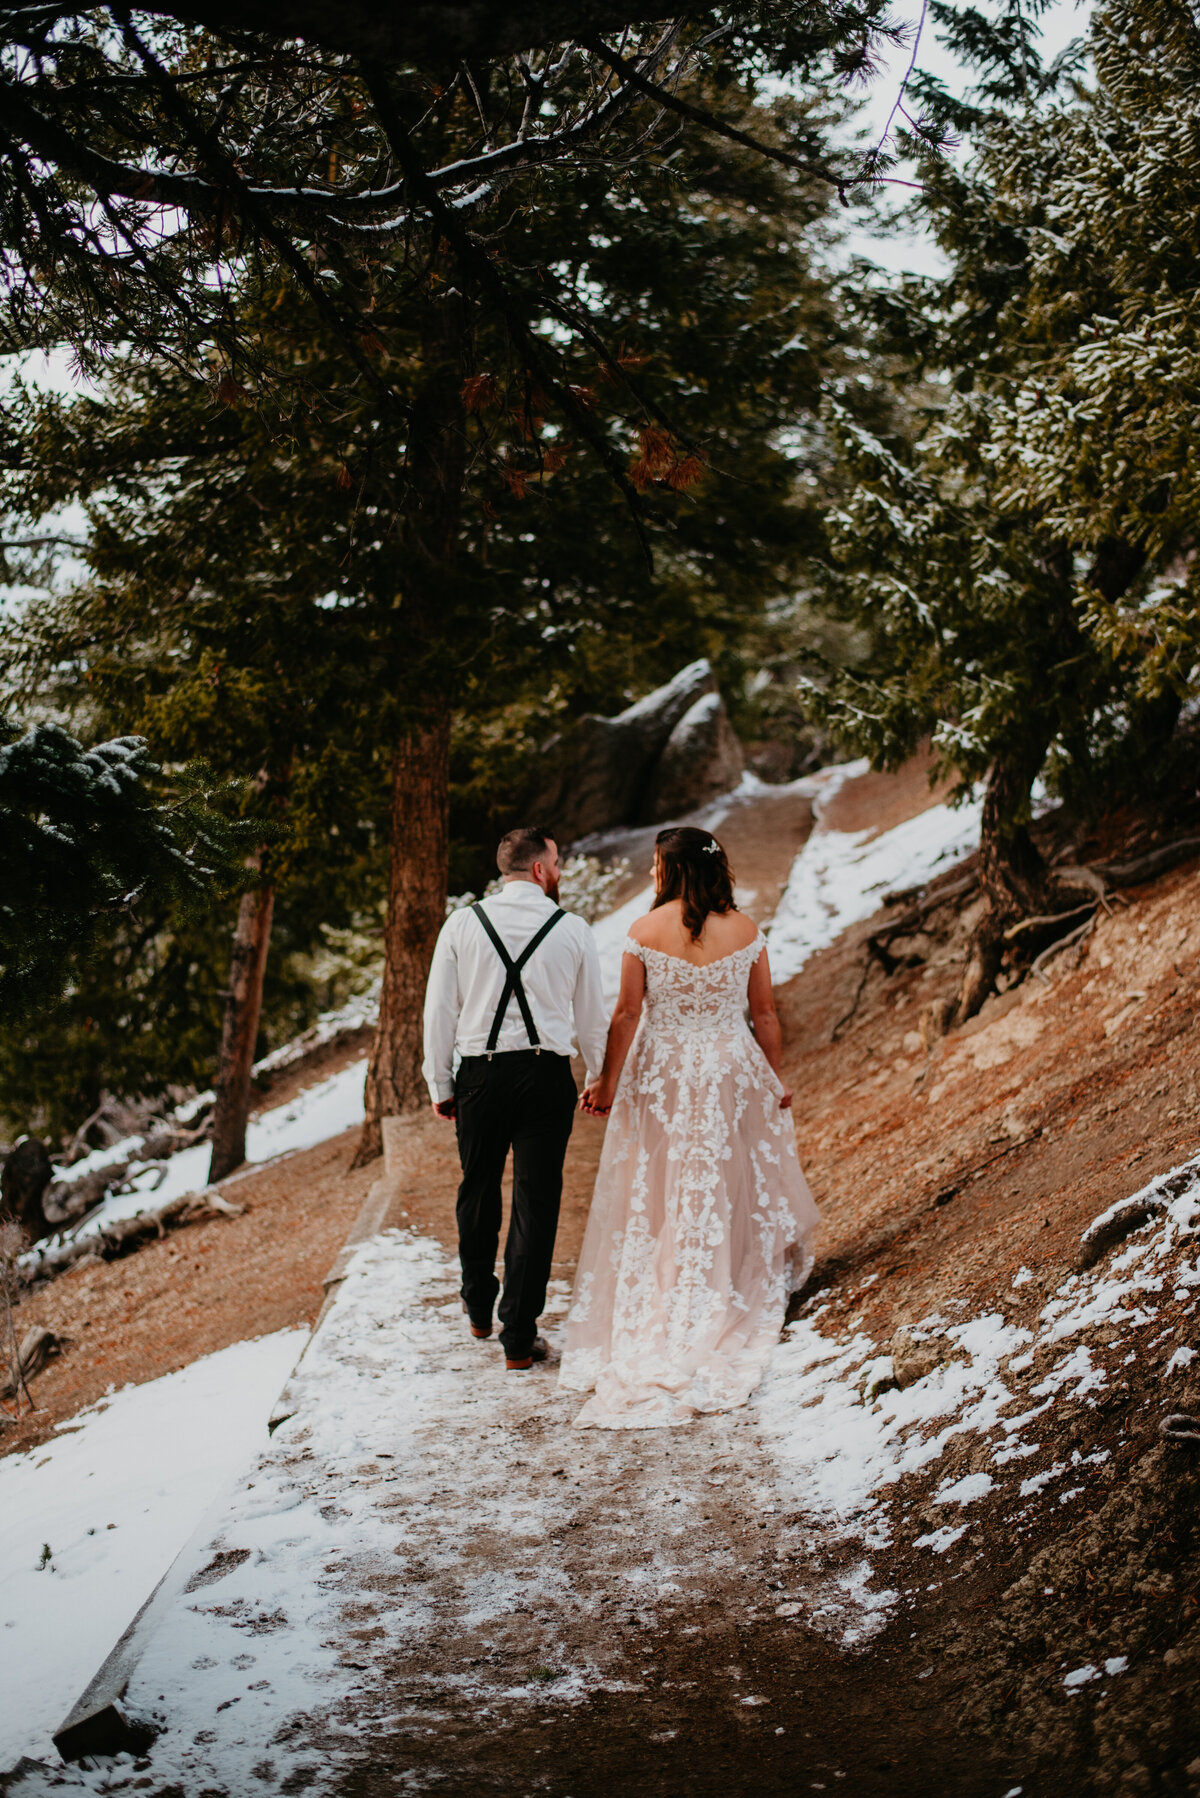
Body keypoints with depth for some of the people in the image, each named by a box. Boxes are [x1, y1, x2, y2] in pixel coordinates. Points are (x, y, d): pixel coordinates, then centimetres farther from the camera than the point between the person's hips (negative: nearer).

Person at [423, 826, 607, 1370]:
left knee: (478, 1192, 20)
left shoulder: (462, 923, 1)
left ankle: (478, 1309, 37)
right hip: (546, 1075, -1)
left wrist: (440, 1085, 11)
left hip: (479, 1074, 1)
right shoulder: (573, 930, 1)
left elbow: (440, 1011, 3)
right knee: (536, 1203, 3)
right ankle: (519, 1338, 5)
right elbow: (591, 1018, 8)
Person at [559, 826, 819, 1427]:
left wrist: (607, 1082, 2)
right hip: (732, 1071, 1)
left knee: (656, 1198, 10)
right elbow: (765, 1015, 0)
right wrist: (775, 1082, 12)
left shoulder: (645, 932, -9)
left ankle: (648, 1316, 16)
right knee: (726, 1192, 13)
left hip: (660, 1075, -1)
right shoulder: (744, 930, -4)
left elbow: (626, 1015, -8)